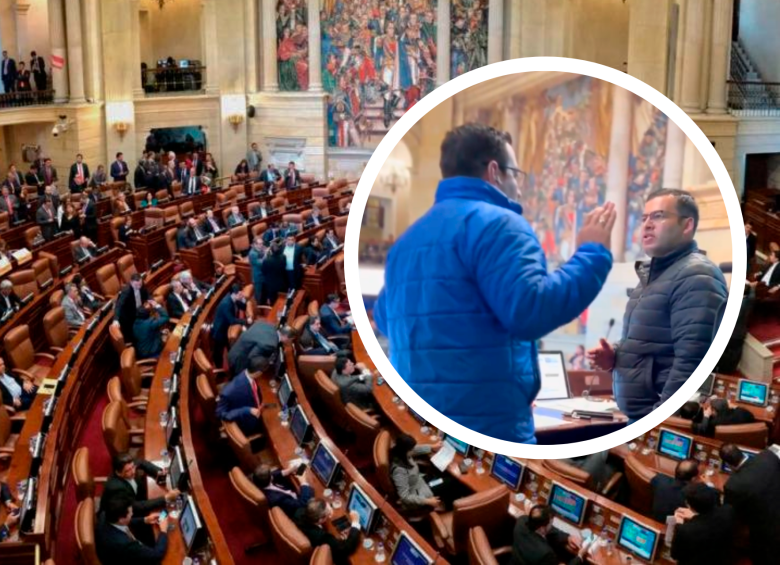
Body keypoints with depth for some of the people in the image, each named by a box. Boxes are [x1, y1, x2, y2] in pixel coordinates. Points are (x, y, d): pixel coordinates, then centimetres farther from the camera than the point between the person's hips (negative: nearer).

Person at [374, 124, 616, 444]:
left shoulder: (409, 238, 17)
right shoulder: (495, 223, -9)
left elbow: (385, 318, 29)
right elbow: (530, 311, -21)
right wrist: (592, 255, -9)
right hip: (486, 423, -8)